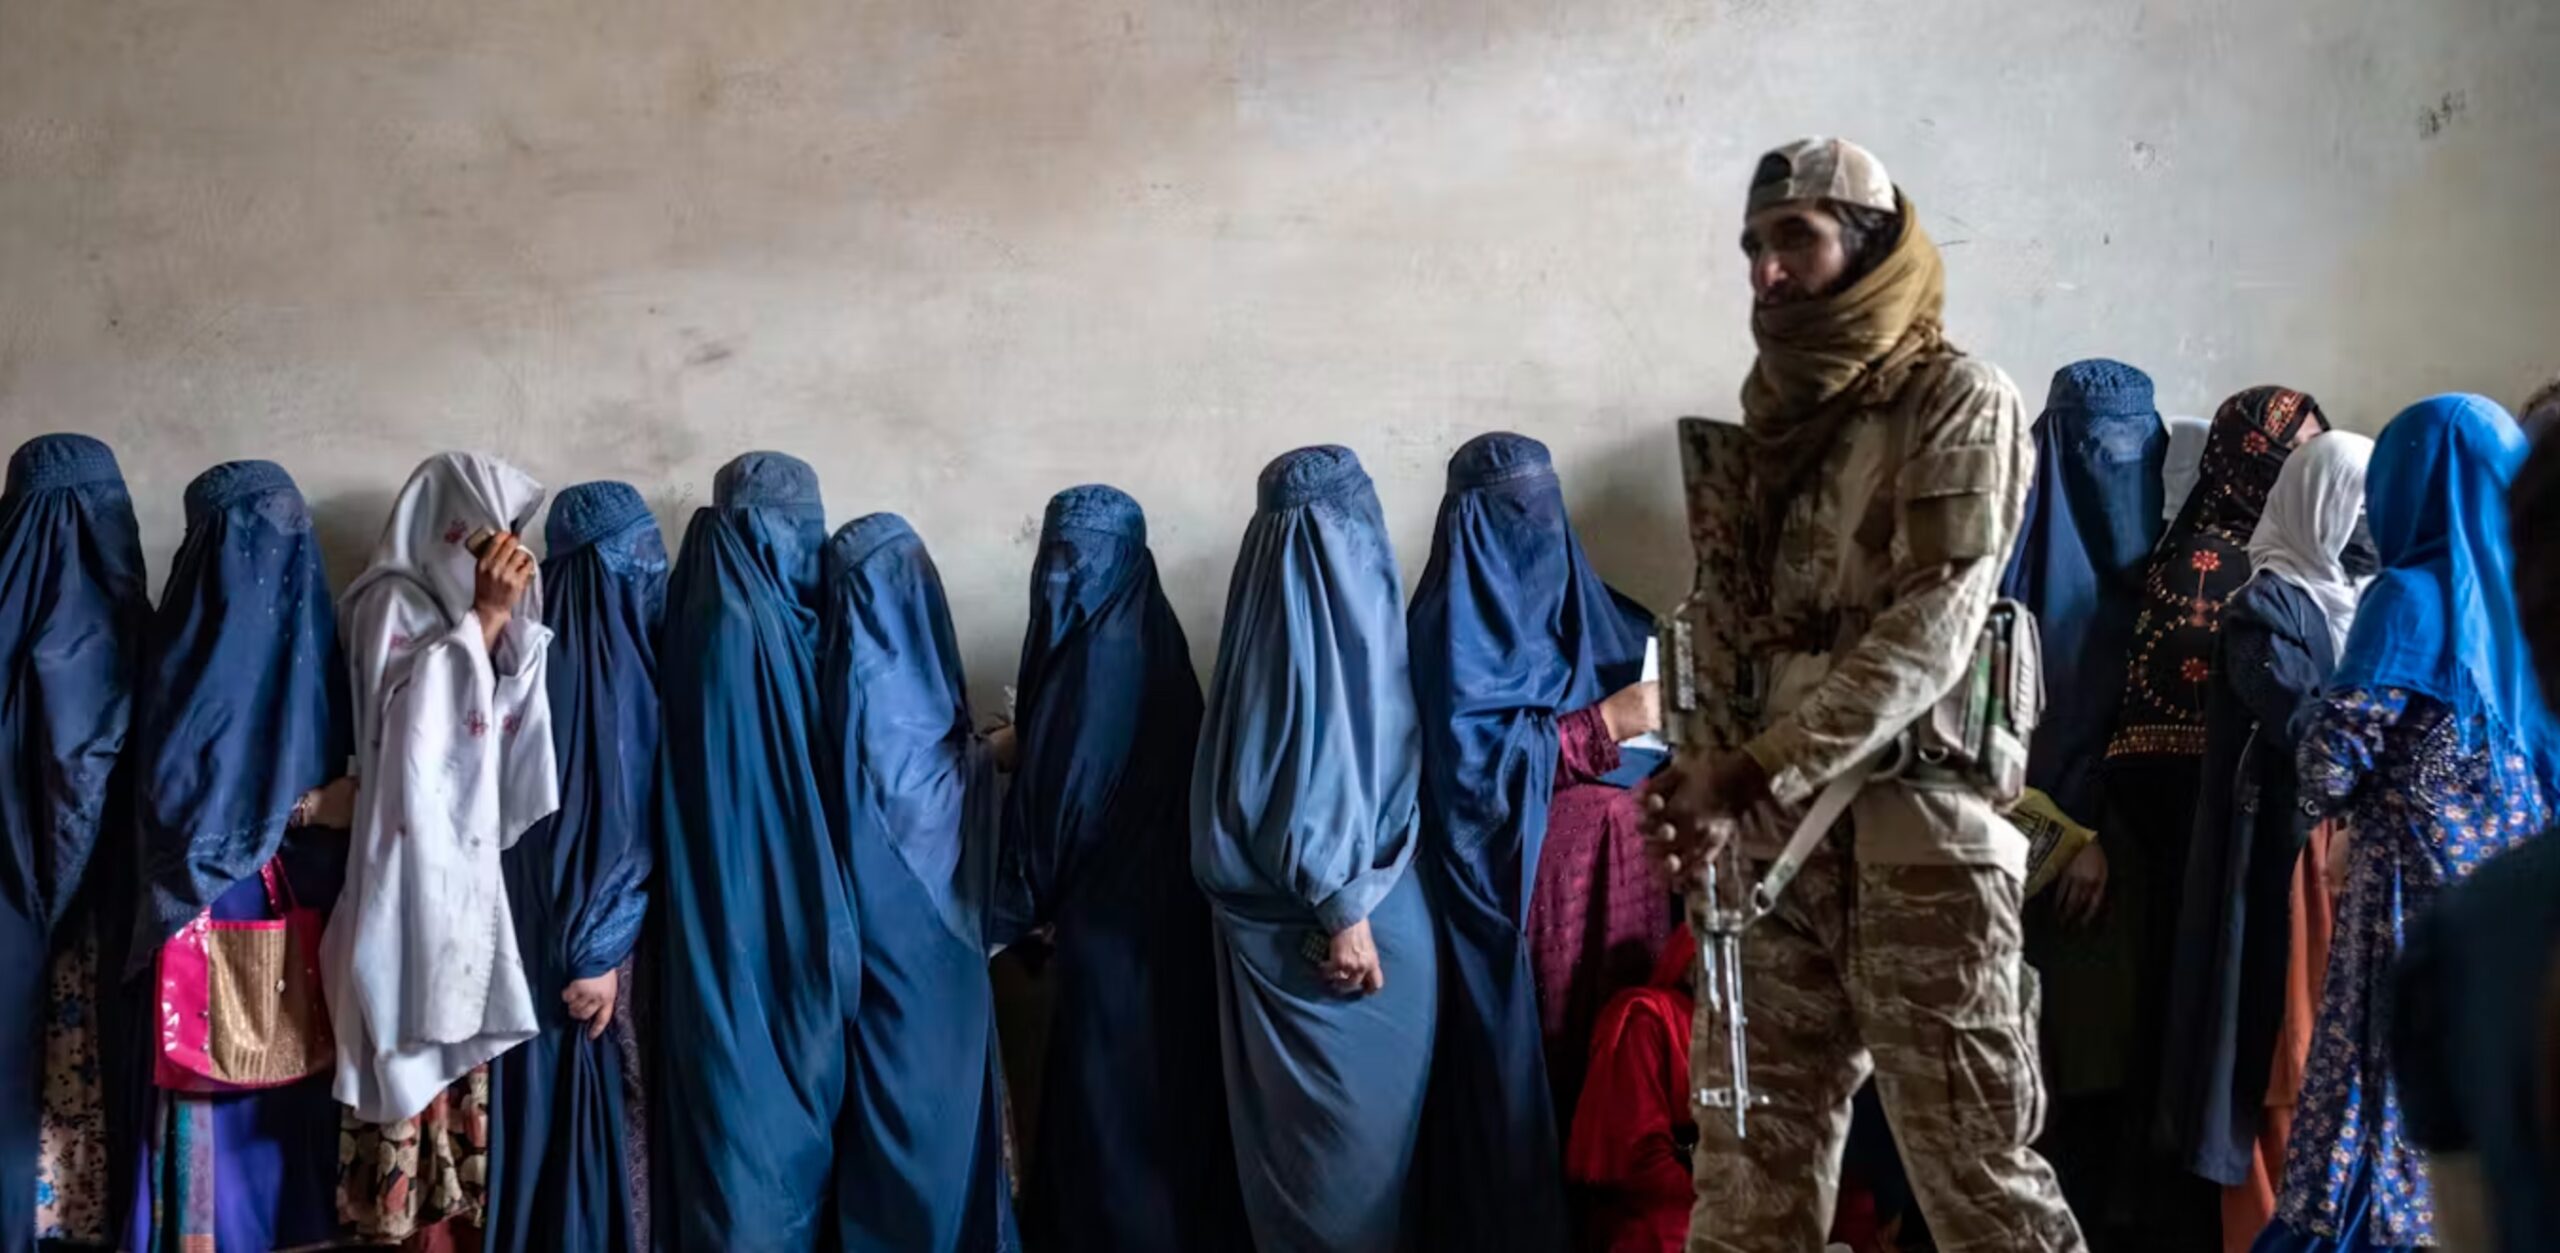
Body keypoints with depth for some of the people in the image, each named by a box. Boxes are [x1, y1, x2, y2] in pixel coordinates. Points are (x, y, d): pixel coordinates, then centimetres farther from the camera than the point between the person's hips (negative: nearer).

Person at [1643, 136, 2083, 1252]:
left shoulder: (1956, 401, -3)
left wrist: (1755, 773, -20)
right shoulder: (1772, 419, 17)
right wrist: (1701, 773, -1)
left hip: (1917, 836, -6)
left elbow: (1929, 632, -14)